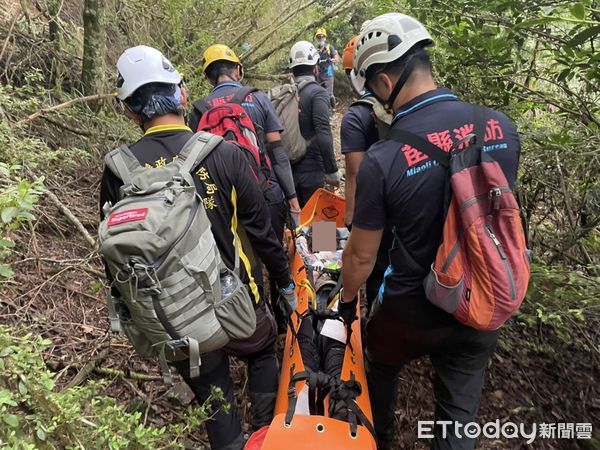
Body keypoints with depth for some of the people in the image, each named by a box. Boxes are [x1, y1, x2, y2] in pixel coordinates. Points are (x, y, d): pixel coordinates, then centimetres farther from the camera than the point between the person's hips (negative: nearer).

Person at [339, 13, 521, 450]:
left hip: (412, 310, -2)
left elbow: (362, 255, -13)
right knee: (461, 411, 22)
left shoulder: (383, 159, -25)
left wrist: (347, 300, 6)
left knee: (381, 369, 29)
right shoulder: (500, 124, -12)